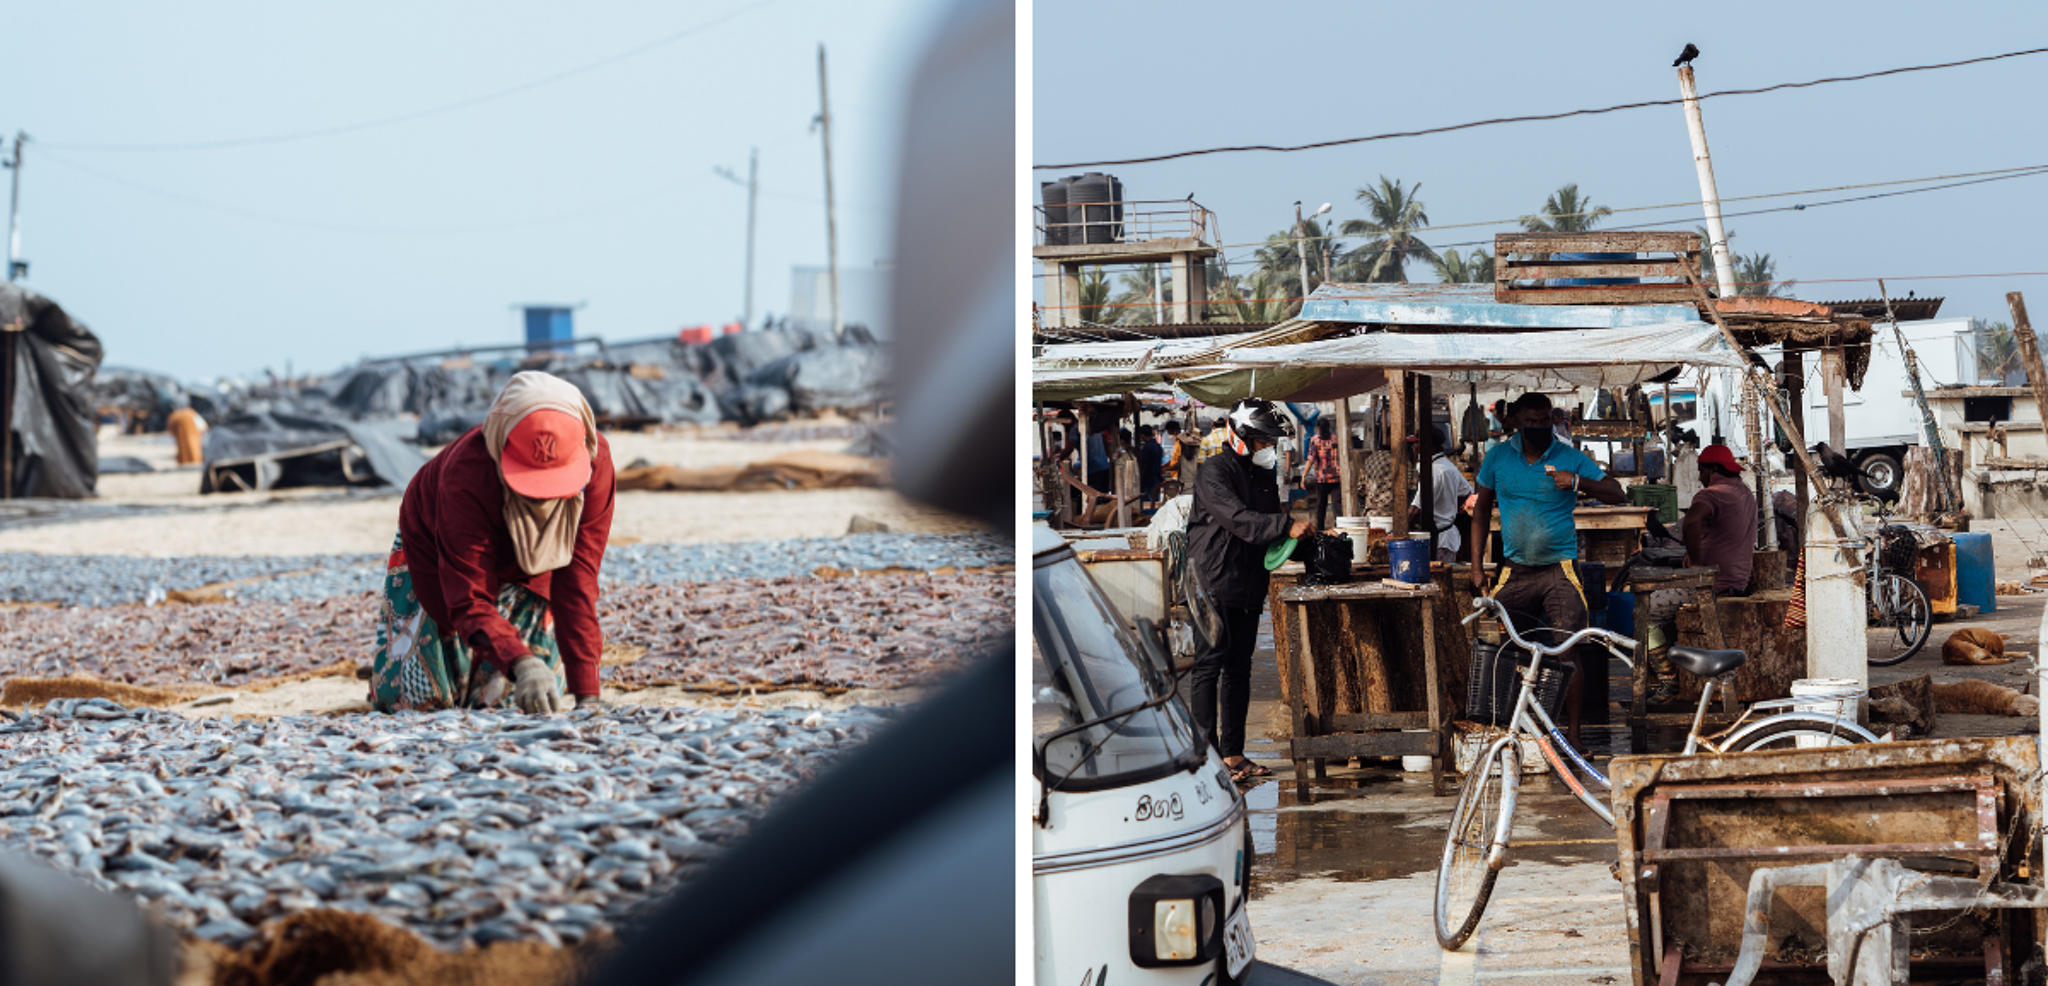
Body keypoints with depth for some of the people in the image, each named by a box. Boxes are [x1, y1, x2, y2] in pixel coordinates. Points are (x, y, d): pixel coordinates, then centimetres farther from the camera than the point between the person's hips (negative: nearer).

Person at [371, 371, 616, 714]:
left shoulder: (596, 462, -35)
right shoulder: (467, 476, -44)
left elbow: (577, 583, -33)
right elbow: (469, 603, -45)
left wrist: (585, 693, -39)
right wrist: (523, 664, -64)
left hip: (525, 569, 3)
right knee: (415, 696, -2)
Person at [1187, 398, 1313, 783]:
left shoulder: (1264, 476, 16)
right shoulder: (1213, 473, -10)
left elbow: (1269, 531, 24)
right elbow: (1238, 519, -24)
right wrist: (1287, 526, -31)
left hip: (1248, 588, 8)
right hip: (1214, 584, -8)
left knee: (1239, 668, 9)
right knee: (1208, 666, -6)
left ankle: (1233, 752, 13)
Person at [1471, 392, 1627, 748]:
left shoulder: (1570, 458, -1)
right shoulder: (1498, 457, 5)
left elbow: (1617, 494, -3)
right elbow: (1482, 510, 15)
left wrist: (1578, 482, -22)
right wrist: (1477, 565, 8)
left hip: (1559, 571, -3)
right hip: (1515, 571, 3)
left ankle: (1573, 733, -5)